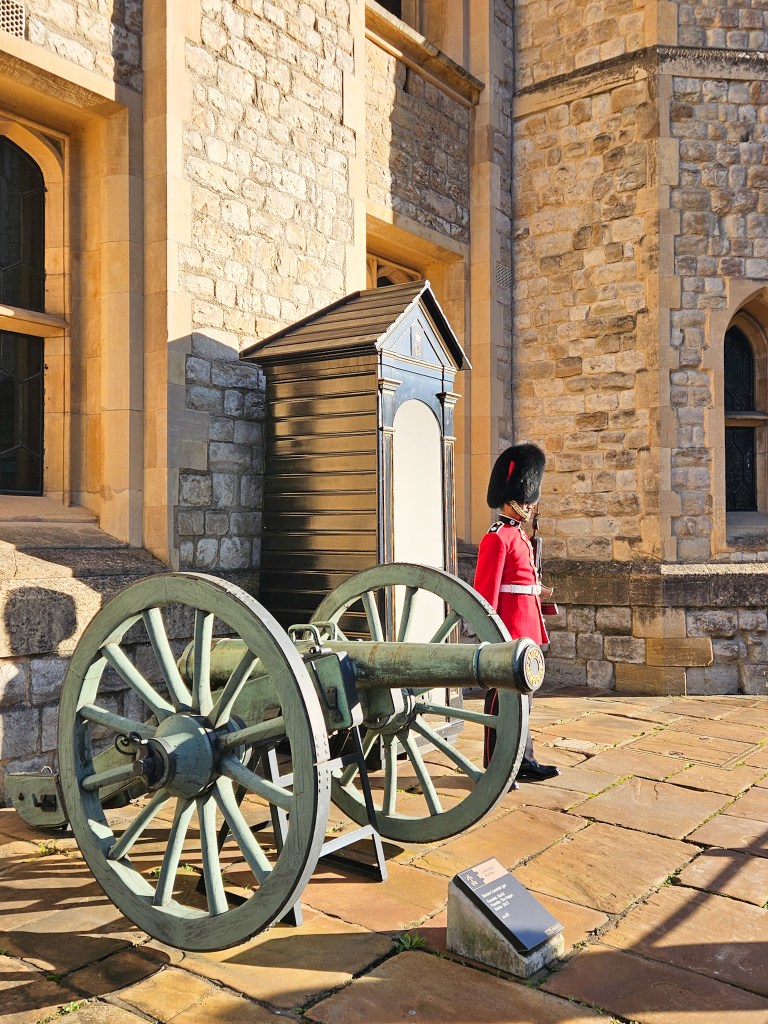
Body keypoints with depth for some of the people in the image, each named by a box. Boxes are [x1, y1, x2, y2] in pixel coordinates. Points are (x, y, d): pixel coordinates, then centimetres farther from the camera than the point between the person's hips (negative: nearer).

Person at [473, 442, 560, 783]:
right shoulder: (497, 539, -14)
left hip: (525, 633, 9)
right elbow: (485, 593, -17)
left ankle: (524, 761, 26)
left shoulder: (520, 536, 15)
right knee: (502, 698, -1)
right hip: (509, 634, -9)